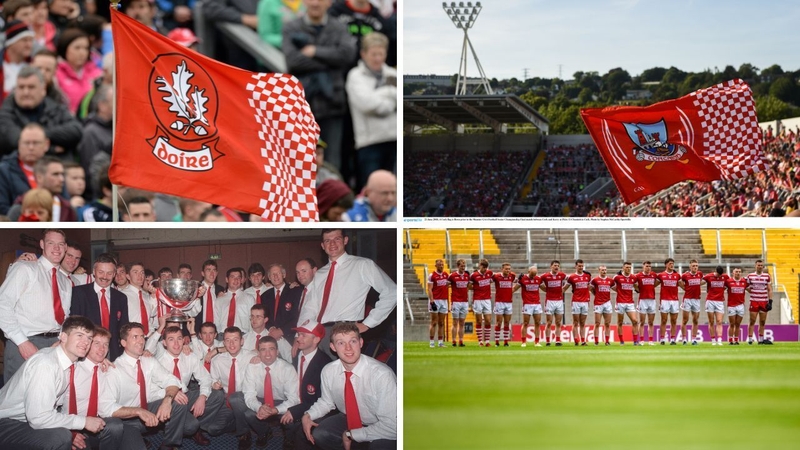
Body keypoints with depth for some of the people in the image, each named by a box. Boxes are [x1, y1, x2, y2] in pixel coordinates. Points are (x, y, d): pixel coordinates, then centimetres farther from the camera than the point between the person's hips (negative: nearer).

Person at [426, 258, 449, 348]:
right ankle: (431, 342, -1)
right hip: (435, 300, -5)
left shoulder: (446, 274, 9)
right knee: (434, 323, -4)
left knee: (441, 323, 7)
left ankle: (441, 342, 9)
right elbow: (429, 289, -9)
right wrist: (432, 302, -18)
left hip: (444, 300, 5)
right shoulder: (432, 275, -6)